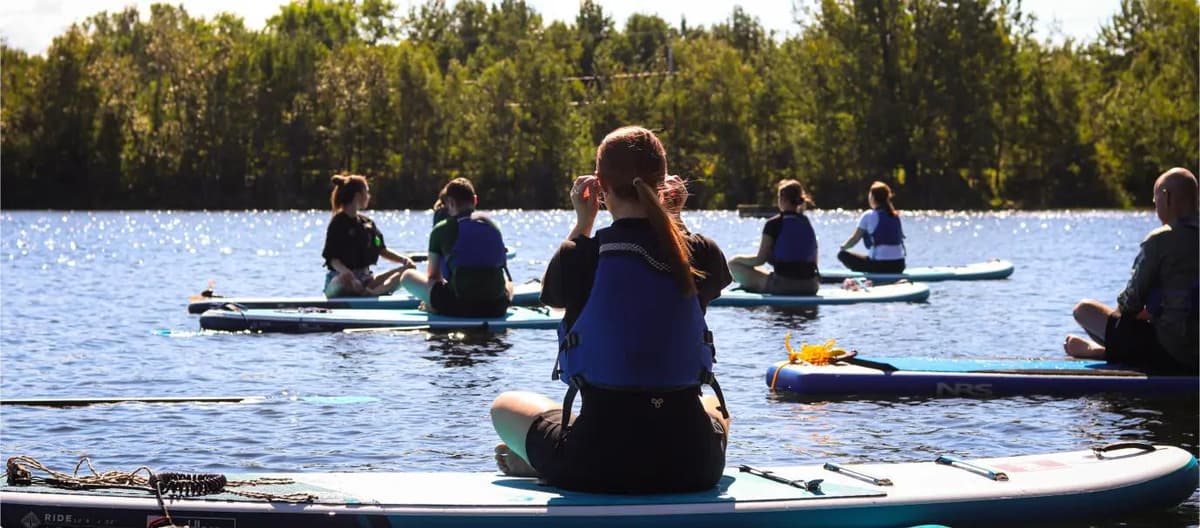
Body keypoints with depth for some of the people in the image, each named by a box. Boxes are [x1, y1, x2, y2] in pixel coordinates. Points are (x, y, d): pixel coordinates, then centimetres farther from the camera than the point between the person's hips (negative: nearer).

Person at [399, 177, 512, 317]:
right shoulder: (493, 226, 11)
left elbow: (433, 276, 10)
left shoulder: (440, 229, 2)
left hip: (459, 306, -2)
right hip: (496, 307, 2)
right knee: (508, 284, 40)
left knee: (407, 276, 17)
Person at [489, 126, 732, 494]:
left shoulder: (581, 257, -10)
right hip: (693, 468, 0)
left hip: (595, 469, 0)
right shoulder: (703, 256, -4)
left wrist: (582, 222, 20)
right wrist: (664, 214, 25)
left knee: (505, 407, 29)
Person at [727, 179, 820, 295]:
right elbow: (814, 261, 13)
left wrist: (738, 259, 12)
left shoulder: (774, 223, -7)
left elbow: (760, 259, -6)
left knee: (734, 264, 5)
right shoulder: (807, 224, 10)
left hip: (783, 286, -6)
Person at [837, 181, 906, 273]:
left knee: (843, 254, 7)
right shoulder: (896, 216, 11)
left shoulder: (869, 215, -5)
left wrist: (843, 247, 22)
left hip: (879, 265, -6)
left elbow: (855, 239, 1)